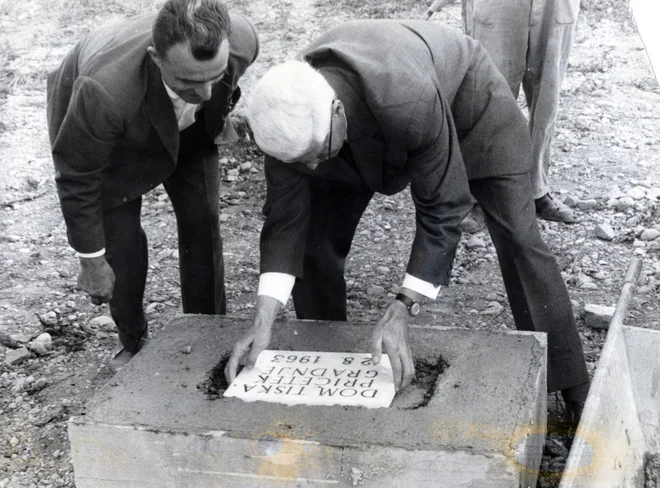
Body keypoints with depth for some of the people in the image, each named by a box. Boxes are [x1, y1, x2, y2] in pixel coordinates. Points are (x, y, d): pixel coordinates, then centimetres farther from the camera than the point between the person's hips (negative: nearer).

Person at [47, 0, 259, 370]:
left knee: (203, 224, 2)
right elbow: (77, 177, -28)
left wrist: (220, 113, 9)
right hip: (98, 131, -3)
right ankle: (134, 344, 23)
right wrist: (92, 261, -18)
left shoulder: (242, 40, -35)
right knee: (120, 244, -4)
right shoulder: (104, 91, -45)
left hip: (186, 127, 4)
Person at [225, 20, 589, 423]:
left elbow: (442, 209, -38)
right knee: (316, 242, -6)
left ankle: (575, 390, 5)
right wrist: (263, 324, -33)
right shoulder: (289, 117, -33)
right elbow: (287, 219, -24)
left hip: (463, 95, -4)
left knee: (519, 238, -10)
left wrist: (400, 313, -42)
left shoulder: (408, 100, -48)